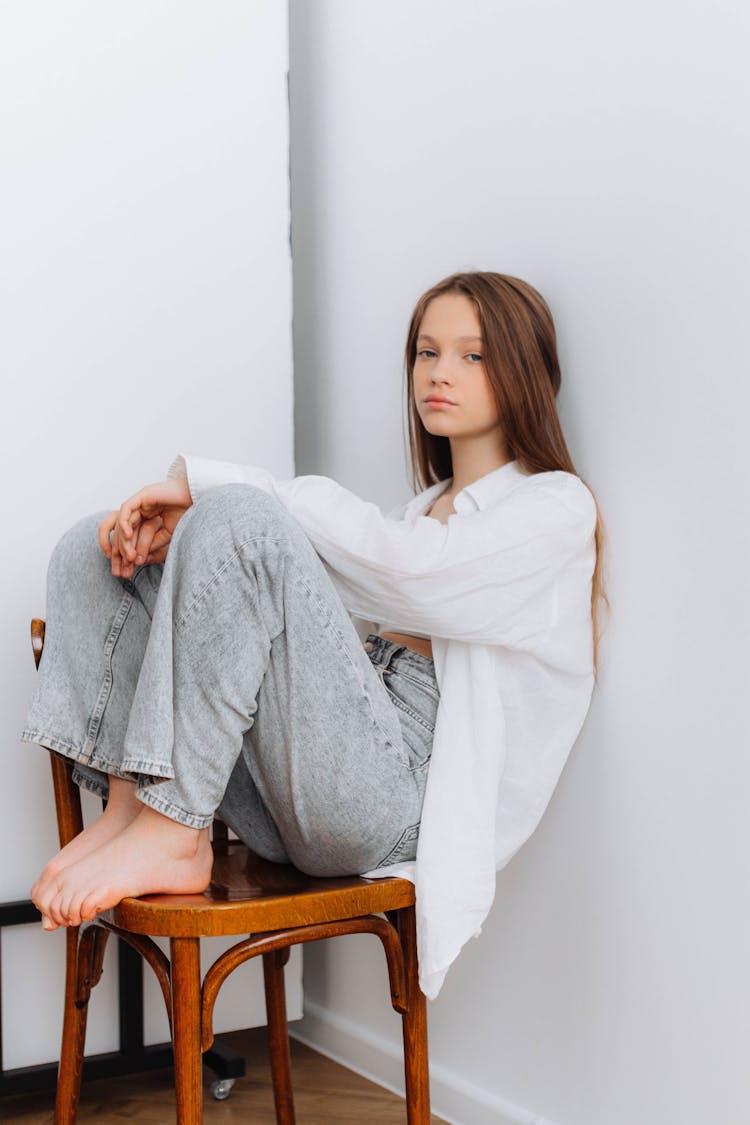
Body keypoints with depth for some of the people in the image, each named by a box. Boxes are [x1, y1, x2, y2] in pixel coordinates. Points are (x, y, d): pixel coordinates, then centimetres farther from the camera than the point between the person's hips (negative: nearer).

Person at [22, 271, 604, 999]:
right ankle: (126, 807, -16)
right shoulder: (428, 505, 29)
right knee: (92, 547, 2)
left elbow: (402, 566, -15)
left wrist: (206, 481, -12)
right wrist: (179, 523, -7)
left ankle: (171, 834, -25)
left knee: (238, 517, -26)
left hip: (398, 790, -8)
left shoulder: (555, 506, 3)